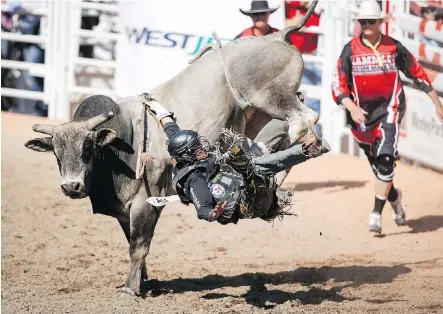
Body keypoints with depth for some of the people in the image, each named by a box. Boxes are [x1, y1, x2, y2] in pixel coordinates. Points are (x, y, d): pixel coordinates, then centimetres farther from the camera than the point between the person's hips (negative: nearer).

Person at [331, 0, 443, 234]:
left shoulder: (394, 47, -2)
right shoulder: (351, 49, -1)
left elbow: (417, 74, 9)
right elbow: (338, 84, -5)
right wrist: (351, 107, -22)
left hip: (389, 109, -2)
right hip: (361, 114, 2)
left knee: (385, 158, -21)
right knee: (377, 166, 12)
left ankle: (376, 213, -20)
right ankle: (394, 197, 42)